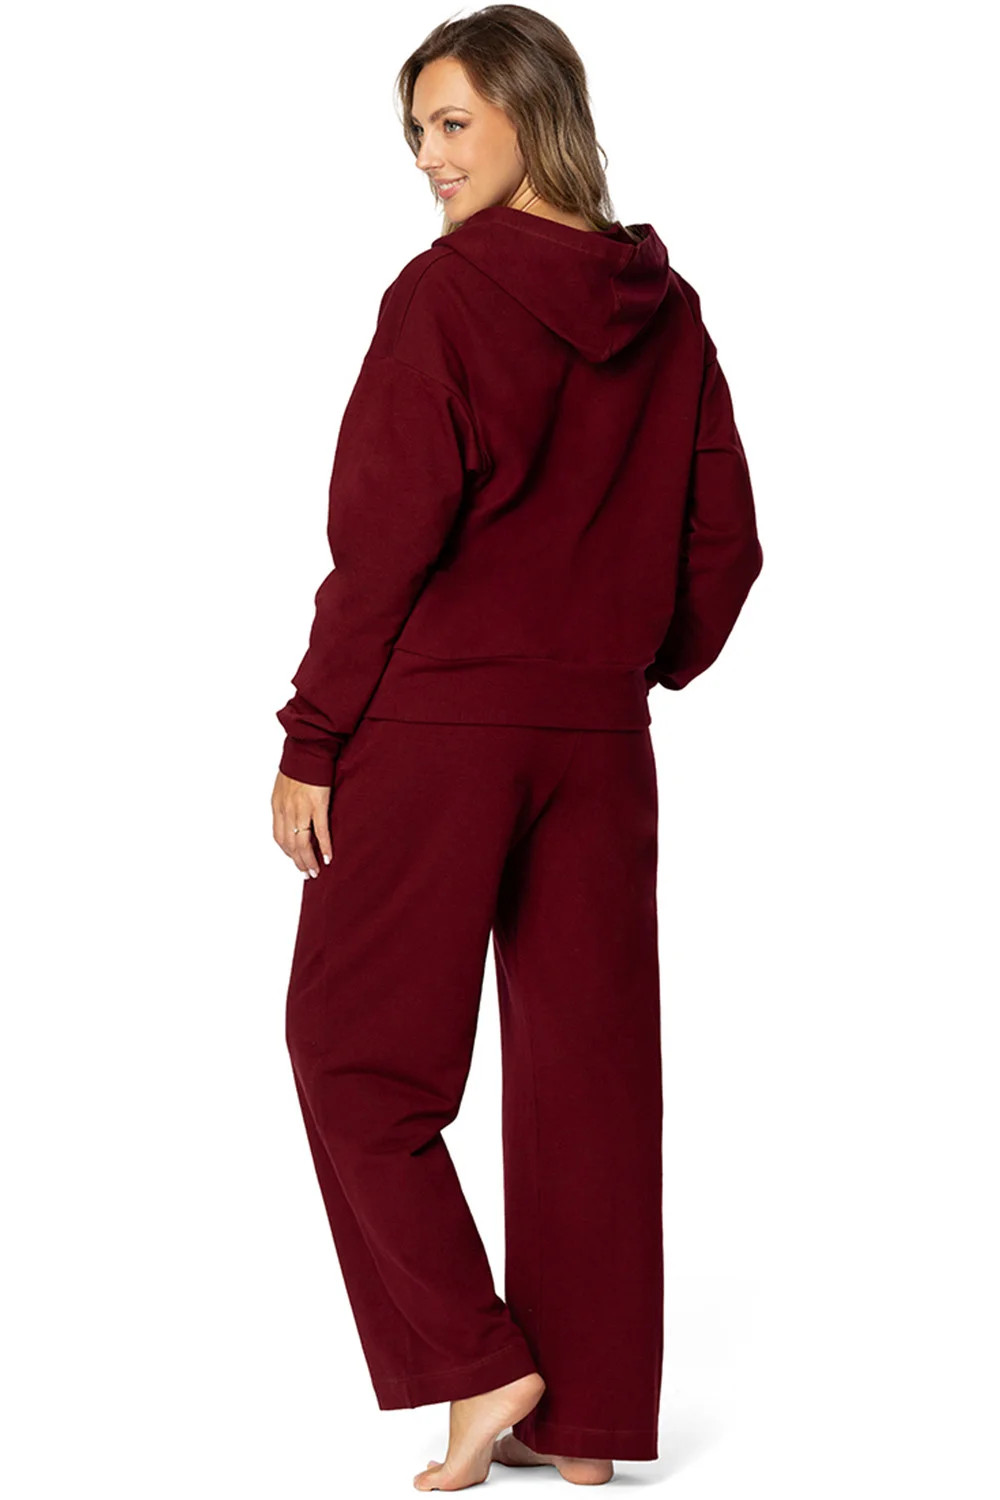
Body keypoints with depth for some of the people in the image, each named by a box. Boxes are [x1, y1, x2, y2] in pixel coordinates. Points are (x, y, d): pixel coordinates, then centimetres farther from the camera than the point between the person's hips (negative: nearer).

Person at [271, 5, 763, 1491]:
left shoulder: (444, 293, -11)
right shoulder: (667, 311, 7)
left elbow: (386, 539, -14)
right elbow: (724, 543, 9)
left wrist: (311, 741, -9)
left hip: (436, 725, -6)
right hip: (600, 740, 6)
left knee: (356, 1043, 8)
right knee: (588, 1064, 9)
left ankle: (480, 1366, 3)